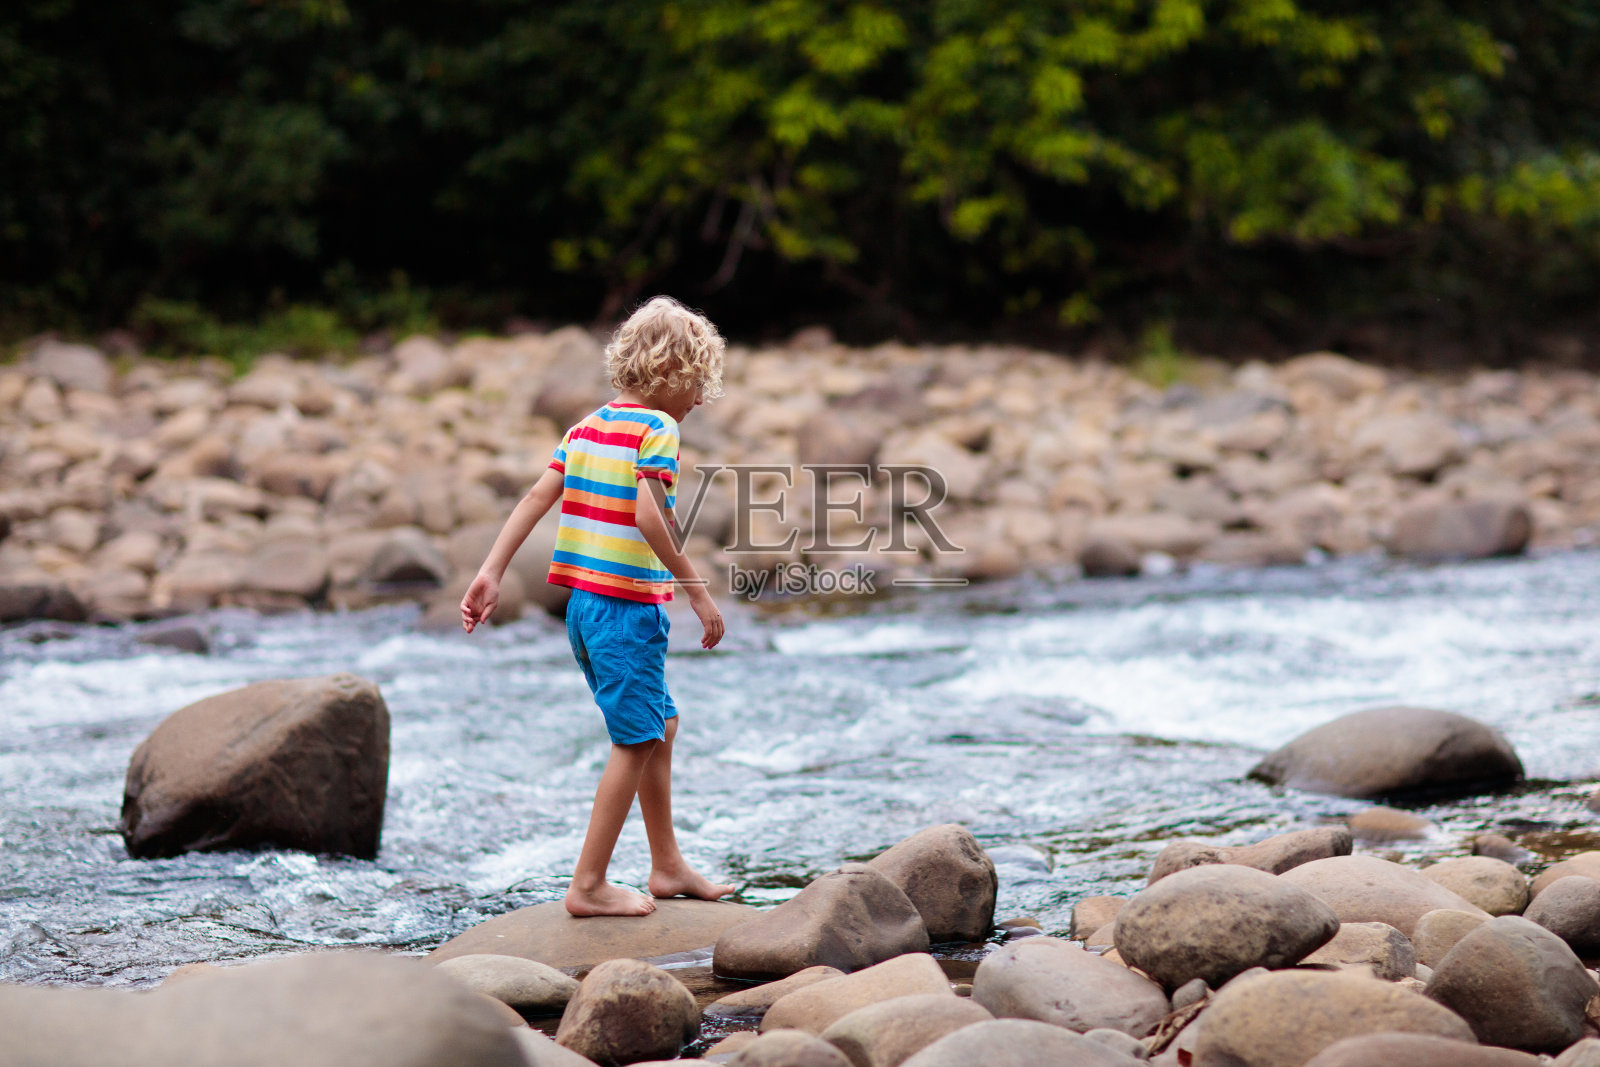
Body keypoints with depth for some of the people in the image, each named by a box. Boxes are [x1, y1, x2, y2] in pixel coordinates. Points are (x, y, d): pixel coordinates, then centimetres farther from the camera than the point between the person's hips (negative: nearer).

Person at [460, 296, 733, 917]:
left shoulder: (589, 425, 13)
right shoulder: (656, 428, -10)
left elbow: (537, 497, 6)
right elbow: (649, 515, -22)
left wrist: (491, 574, 3)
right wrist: (696, 591, -17)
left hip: (583, 603, 9)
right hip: (629, 605, -9)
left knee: (660, 726, 20)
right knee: (636, 743, -2)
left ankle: (667, 867, 28)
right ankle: (588, 886, -1)